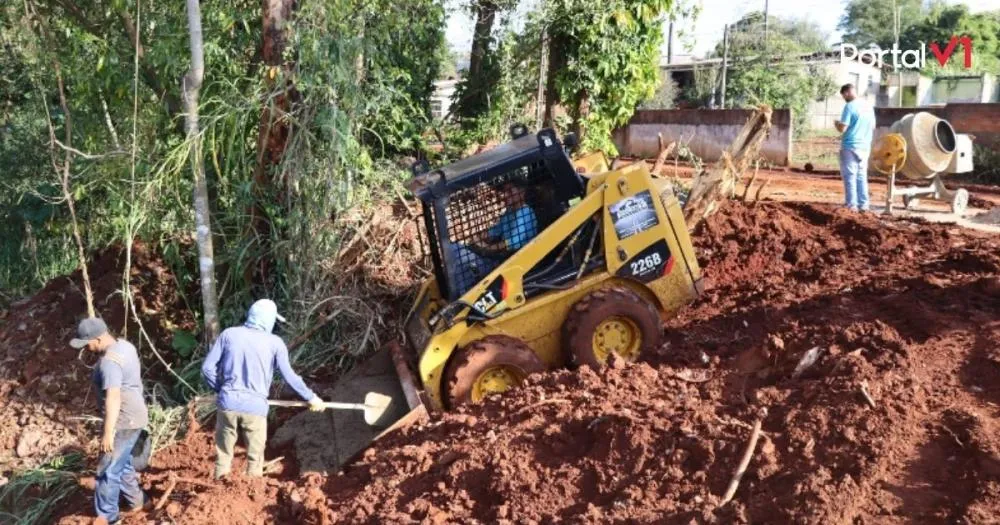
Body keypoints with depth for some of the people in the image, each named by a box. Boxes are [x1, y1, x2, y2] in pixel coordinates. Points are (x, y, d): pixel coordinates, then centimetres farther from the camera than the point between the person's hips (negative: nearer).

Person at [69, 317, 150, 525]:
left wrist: (108, 433, -29)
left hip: (124, 422, -10)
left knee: (108, 469, 2)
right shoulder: (124, 345, 6)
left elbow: (113, 398, -30)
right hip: (133, 416, 10)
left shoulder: (109, 362, -25)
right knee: (122, 464, 22)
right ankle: (138, 501, 34)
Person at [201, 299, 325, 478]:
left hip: (228, 403, 2)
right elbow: (289, 376, 2)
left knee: (223, 454, 16)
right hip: (255, 407, -2)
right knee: (255, 459, 12)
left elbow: (207, 367, 2)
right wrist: (311, 397, 15)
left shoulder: (228, 334, 2)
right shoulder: (275, 343, -1)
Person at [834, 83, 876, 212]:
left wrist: (836, 124, 5)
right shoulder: (868, 106, 9)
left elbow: (842, 129, -15)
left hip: (850, 146, -6)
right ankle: (863, 204, 13)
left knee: (850, 176, -1)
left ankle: (851, 205, -1)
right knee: (862, 175, 12)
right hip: (865, 146, 6)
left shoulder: (849, 106, -12)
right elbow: (873, 127, 17)